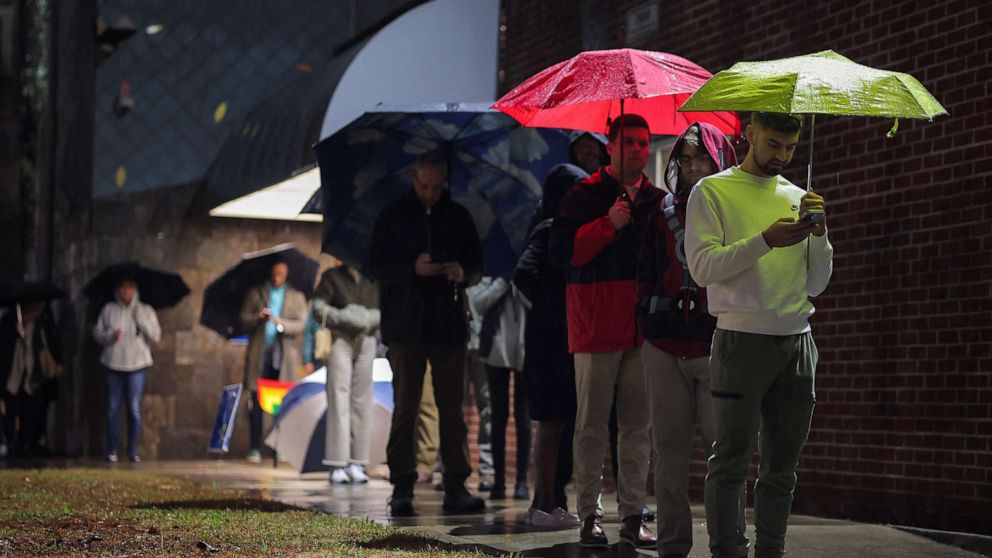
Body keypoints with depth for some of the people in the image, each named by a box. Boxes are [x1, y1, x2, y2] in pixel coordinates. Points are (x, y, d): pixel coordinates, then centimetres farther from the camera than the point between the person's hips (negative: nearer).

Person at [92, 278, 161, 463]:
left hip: (136, 364, -1)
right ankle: (111, 450, 10)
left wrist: (141, 319, -13)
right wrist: (111, 335, -11)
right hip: (114, 364, 1)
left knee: (134, 409, -2)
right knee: (113, 408, 3)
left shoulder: (145, 311, 5)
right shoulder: (109, 309, 7)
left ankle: (133, 451, 4)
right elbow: (97, 332, 8)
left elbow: (155, 336, -2)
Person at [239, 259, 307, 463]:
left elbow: (301, 324, 2)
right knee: (256, 402, -5)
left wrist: (281, 323, -16)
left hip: (284, 356, 0)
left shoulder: (297, 297, 14)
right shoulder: (255, 294, 15)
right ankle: (255, 449, -3)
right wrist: (258, 318, -13)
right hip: (259, 354, 0)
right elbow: (244, 319, 8)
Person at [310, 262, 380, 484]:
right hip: (340, 339, -2)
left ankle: (357, 463, 4)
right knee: (339, 399, -7)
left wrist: (368, 318, -13)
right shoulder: (332, 277, 6)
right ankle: (337, 465, -8)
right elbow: (318, 309, -1)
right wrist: (344, 317, -14)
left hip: (366, 341, 2)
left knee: (362, 401, 0)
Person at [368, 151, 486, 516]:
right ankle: (401, 488, -1)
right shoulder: (394, 216, 6)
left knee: (452, 409, 2)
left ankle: (456, 487, 4)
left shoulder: (458, 217, 12)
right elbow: (375, 267, 2)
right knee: (405, 407, -4)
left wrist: (463, 273, -10)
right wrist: (413, 269, -15)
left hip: (449, 326, 2)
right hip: (405, 327, -2)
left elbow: (477, 266, 13)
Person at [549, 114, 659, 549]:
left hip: (643, 327, 4)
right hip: (597, 325, -4)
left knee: (638, 423, 5)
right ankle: (589, 515, 4)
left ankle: (633, 515, 10)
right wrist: (608, 225, -16)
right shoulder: (584, 196, 2)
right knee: (592, 424, -1)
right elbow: (561, 250, -8)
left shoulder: (658, 201, 15)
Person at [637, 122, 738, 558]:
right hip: (666, 348, 4)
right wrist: (648, 327, 9)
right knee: (669, 450, 5)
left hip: (718, 346, -3)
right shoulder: (664, 213, 15)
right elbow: (646, 277, 18)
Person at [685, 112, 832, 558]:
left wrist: (819, 232, -2)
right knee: (731, 461, -7)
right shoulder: (712, 192, 4)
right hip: (741, 340, -5)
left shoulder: (798, 198, 17)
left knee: (782, 466, 5)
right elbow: (703, 267, -9)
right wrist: (766, 240, -18)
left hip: (797, 341, 5)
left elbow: (815, 285, 14)